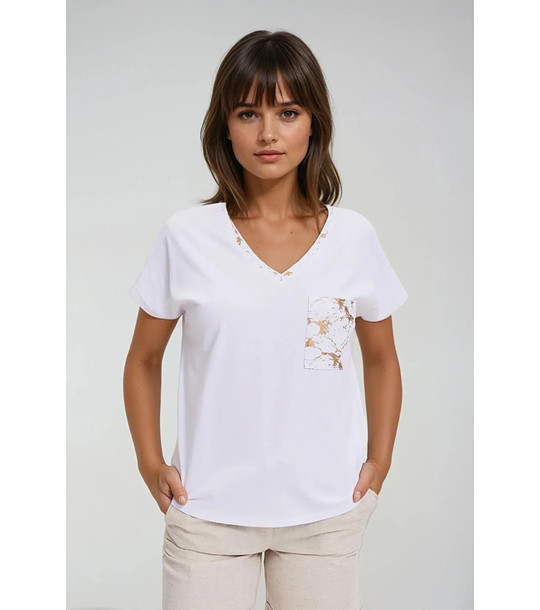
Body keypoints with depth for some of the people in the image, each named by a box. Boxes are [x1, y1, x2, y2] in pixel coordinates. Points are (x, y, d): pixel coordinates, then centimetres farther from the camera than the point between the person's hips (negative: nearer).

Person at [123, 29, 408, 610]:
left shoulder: (354, 237, -2)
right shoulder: (185, 237, -5)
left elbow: (381, 358, 11)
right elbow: (143, 361, 6)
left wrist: (379, 460, 4)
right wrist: (151, 464, 0)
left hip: (326, 511, 1)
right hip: (208, 510, -1)